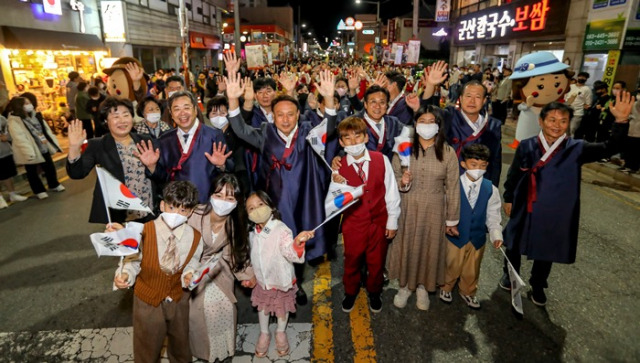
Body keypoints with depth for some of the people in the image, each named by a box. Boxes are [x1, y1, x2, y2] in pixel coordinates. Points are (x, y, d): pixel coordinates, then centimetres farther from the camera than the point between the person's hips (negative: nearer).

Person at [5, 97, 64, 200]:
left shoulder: (34, 116, 8)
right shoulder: (14, 120, -15)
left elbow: (45, 129, 11)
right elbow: (19, 138, -22)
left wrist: (53, 144, 7)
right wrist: (28, 152, -29)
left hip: (43, 148, 6)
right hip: (30, 152, -6)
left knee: (50, 167, 15)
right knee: (32, 172, 9)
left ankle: (54, 184, 35)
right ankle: (39, 191, 22)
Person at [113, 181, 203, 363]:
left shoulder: (195, 237, -15)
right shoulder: (144, 232, -23)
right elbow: (132, 260, -12)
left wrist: (189, 274, -21)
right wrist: (124, 275, -31)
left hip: (178, 298, 2)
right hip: (147, 299, -2)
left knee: (180, 341, 26)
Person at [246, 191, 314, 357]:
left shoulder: (281, 231, -29)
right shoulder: (253, 233, -10)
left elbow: (292, 254, -40)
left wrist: (297, 242, -61)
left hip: (281, 280, -4)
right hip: (261, 280, 4)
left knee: (282, 307, 20)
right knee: (262, 306, 23)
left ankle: (281, 333, 48)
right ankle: (264, 334, 50)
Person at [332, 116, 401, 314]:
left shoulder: (381, 160, -12)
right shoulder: (339, 167, -11)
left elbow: (391, 192, -4)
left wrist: (392, 221, -1)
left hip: (379, 222, 1)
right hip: (353, 223, 0)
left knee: (377, 262, 19)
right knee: (352, 261, 19)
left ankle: (374, 293, 47)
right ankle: (350, 293, 47)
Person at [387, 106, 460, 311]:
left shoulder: (448, 152, -6)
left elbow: (452, 187, -2)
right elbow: (393, 178, 2)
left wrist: (452, 218, 1)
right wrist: (402, 183, -21)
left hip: (434, 210, 0)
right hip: (408, 208, 0)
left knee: (430, 248, 12)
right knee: (407, 246, 11)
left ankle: (423, 287, 36)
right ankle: (405, 285, 34)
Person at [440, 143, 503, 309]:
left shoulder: (491, 189, -7)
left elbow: (493, 215, -2)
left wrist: (496, 234, -14)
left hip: (478, 238, 3)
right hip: (456, 236, -2)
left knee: (472, 269, 21)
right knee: (452, 266, 17)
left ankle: (468, 292, 47)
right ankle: (446, 288, 44)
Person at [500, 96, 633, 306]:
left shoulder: (576, 149, -9)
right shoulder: (527, 146, -10)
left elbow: (610, 149, -21)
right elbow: (513, 175, 0)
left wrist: (621, 121, -35)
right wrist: (508, 199, 5)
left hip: (554, 214, 1)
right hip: (524, 210, 0)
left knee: (546, 252, 18)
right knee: (514, 245, 18)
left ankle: (537, 285, 43)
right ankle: (510, 274, 45)